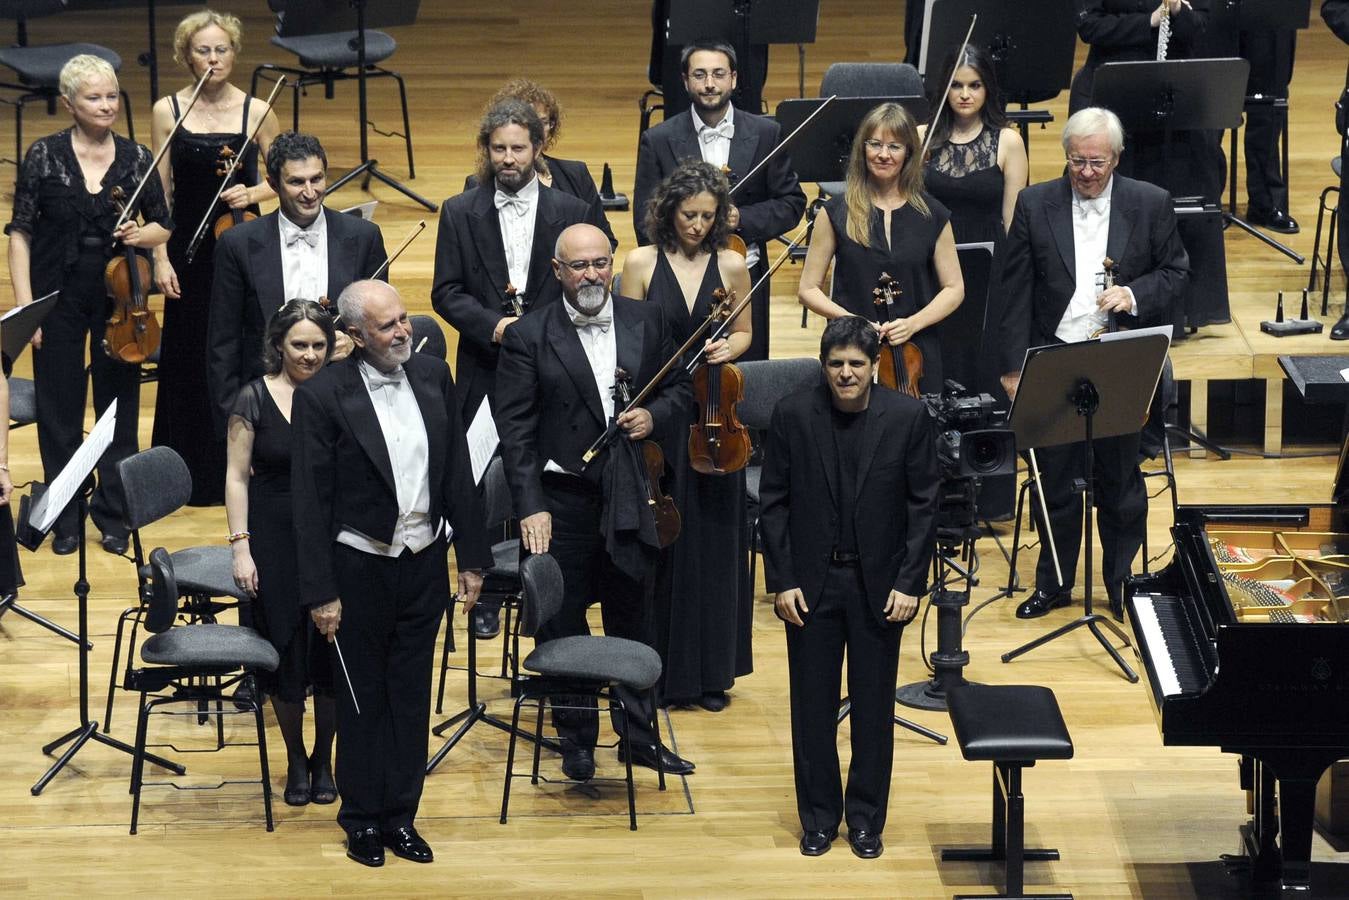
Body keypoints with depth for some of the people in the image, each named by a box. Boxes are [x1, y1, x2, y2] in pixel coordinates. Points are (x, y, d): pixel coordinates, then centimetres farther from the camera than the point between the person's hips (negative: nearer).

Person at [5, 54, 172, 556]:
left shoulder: (135, 157, -1)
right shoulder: (44, 156, -6)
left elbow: (162, 227, 8)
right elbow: (21, 232, -5)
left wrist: (143, 234, -16)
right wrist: (24, 304, -11)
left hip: (118, 296, 2)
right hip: (59, 298, -2)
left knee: (119, 404, 8)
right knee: (59, 409, 6)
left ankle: (113, 515, 21)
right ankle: (65, 519, 19)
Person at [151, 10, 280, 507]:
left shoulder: (255, 112, -2)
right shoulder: (168, 111, -1)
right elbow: (161, 192, 1)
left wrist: (253, 193, -13)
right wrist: (160, 257, -5)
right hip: (189, 247, 0)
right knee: (189, 356, 5)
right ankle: (193, 471, 16)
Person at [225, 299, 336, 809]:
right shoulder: (255, 398, -3)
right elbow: (237, 476, -2)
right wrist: (241, 546, -6)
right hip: (275, 537, -1)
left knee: (331, 649, 2)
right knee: (286, 649, 4)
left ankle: (324, 759, 21)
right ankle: (295, 760, 23)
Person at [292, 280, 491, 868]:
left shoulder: (433, 377, 1)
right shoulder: (322, 396, -14)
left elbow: (458, 472, 7)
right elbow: (311, 503, -12)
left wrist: (471, 557, 6)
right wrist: (321, 592, -13)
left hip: (424, 562, 4)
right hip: (360, 569, -4)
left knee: (411, 696, 12)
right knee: (363, 698, 9)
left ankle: (401, 815, 24)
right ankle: (362, 819, 23)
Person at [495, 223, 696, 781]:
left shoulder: (647, 322, 4)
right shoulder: (529, 338, -7)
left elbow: (679, 388, 13)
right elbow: (515, 430, -10)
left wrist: (656, 415, -10)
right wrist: (531, 506, -17)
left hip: (629, 500, 3)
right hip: (561, 500, -3)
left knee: (633, 621, 12)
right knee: (562, 625, 7)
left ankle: (639, 735, 24)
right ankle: (576, 739, 20)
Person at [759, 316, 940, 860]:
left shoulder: (907, 417, -7)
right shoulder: (792, 415, -6)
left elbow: (923, 503, -3)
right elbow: (773, 503, -1)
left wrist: (909, 583, -8)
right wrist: (781, 581, -6)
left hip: (879, 584, 0)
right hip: (810, 582, 0)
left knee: (874, 707, 8)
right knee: (812, 706, 8)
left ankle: (866, 819, 21)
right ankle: (819, 818, 21)